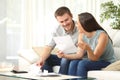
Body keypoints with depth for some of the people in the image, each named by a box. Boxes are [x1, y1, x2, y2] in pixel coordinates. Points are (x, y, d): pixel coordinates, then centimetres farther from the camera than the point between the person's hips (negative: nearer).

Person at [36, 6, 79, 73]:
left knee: (66, 60, -33)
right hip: (64, 57, 6)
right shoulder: (58, 30, -3)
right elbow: (49, 47, -5)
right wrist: (42, 59, -24)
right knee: (45, 59, -9)